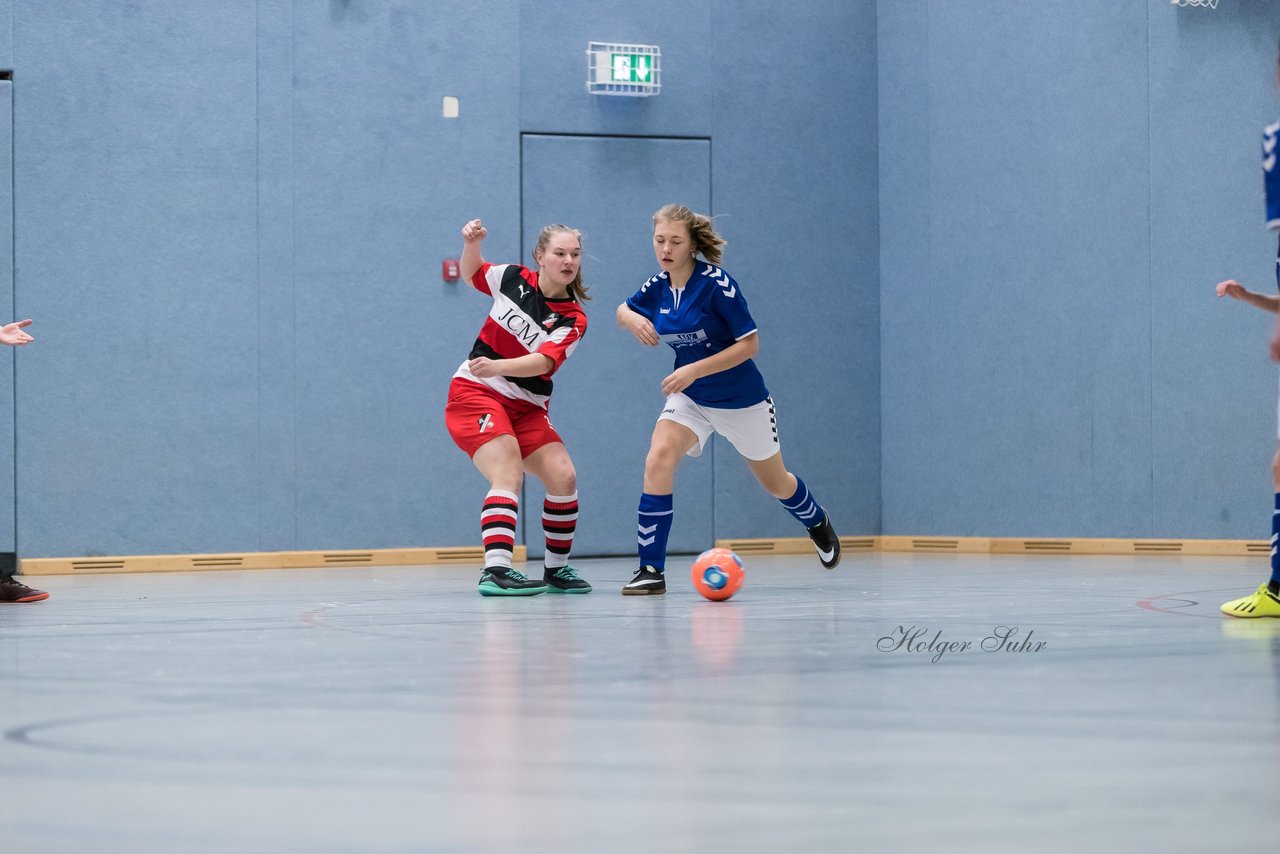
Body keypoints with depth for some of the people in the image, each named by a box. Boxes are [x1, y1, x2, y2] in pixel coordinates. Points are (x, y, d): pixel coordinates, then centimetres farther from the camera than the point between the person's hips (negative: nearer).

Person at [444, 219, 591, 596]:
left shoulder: (573, 320, -7)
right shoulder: (513, 278, -3)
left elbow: (544, 361, -24)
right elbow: (472, 273, 19)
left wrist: (497, 367, -41)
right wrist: (472, 243, -2)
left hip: (527, 408, 3)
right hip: (475, 393, -3)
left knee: (563, 477, -11)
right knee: (508, 474, -23)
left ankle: (556, 568, 10)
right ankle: (496, 570, -36)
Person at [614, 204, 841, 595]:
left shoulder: (717, 284, -24)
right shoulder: (658, 286, -7)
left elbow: (749, 343, -21)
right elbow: (623, 310, 13)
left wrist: (695, 369, -30)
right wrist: (631, 317, -12)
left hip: (741, 398, -4)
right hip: (690, 397, 4)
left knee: (774, 482, 16)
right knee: (659, 459, -23)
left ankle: (818, 524, 51)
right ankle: (651, 570, -20)